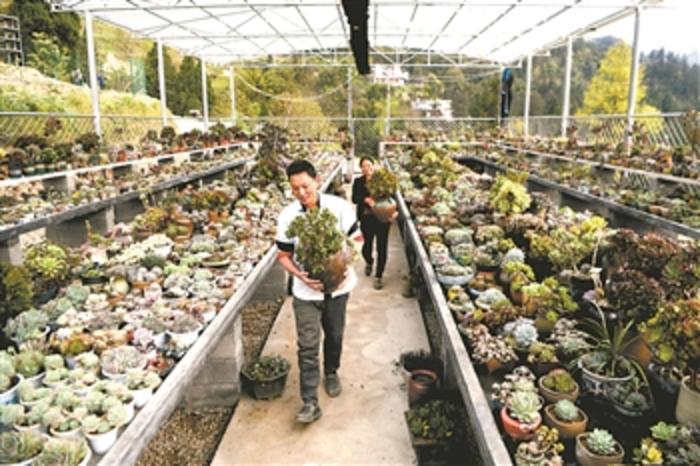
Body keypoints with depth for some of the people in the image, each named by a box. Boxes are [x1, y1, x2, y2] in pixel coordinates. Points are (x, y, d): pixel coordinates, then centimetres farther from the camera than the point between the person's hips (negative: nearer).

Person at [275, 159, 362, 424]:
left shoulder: (339, 207, -13)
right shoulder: (287, 217, -10)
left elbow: (357, 238, -3)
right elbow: (283, 255, -2)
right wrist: (301, 276, -20)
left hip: (337, 285, 1)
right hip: (306, 292, -1)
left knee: (334, 336, 20)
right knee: (307, 346, -2)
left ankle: (331, 373, 47)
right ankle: (310, 403, 7)